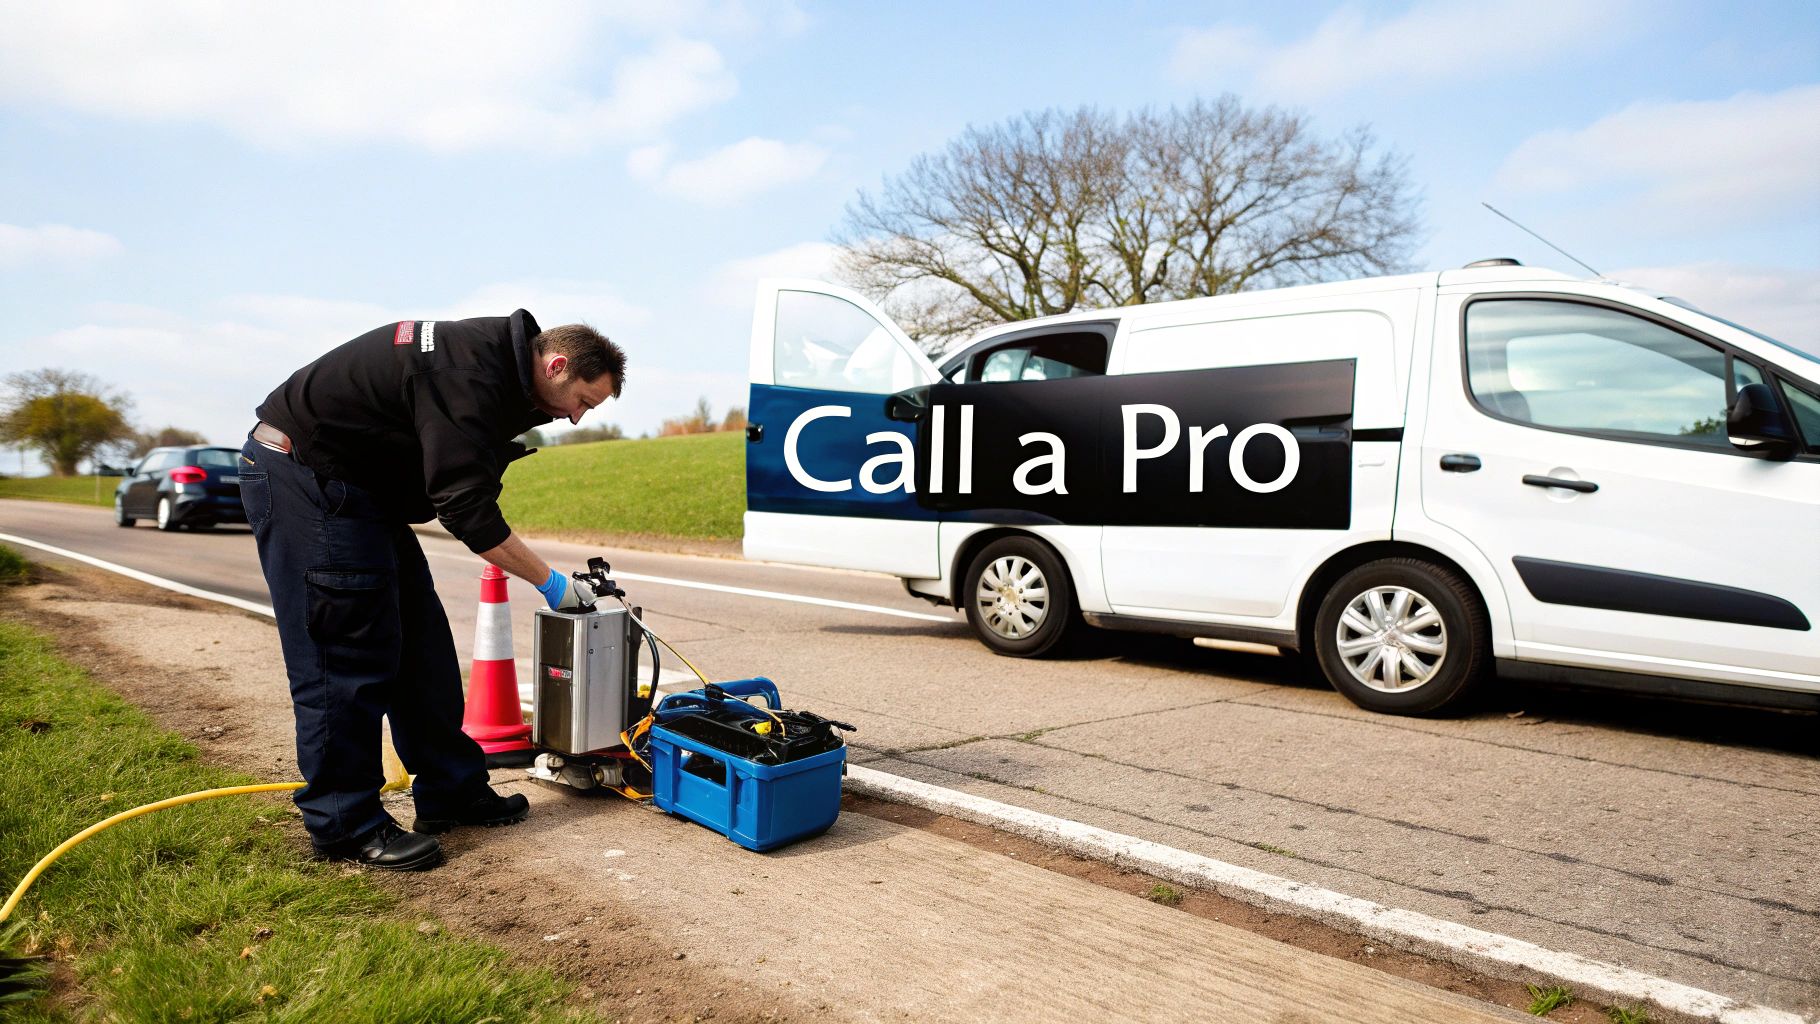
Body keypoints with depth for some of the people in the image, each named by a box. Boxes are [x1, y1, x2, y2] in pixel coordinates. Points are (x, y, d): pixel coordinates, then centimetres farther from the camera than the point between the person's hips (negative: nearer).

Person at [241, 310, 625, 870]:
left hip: (357, 484, 10)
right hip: (299, 471, -10)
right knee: (346, 651, -8)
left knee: (419, 642, 8)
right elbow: (468, 510, -27)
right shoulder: (468, 375, -25)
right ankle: (345, 824, 2)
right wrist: (550, 582, -20)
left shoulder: (494, 362, 6)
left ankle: (450, 792, 15)